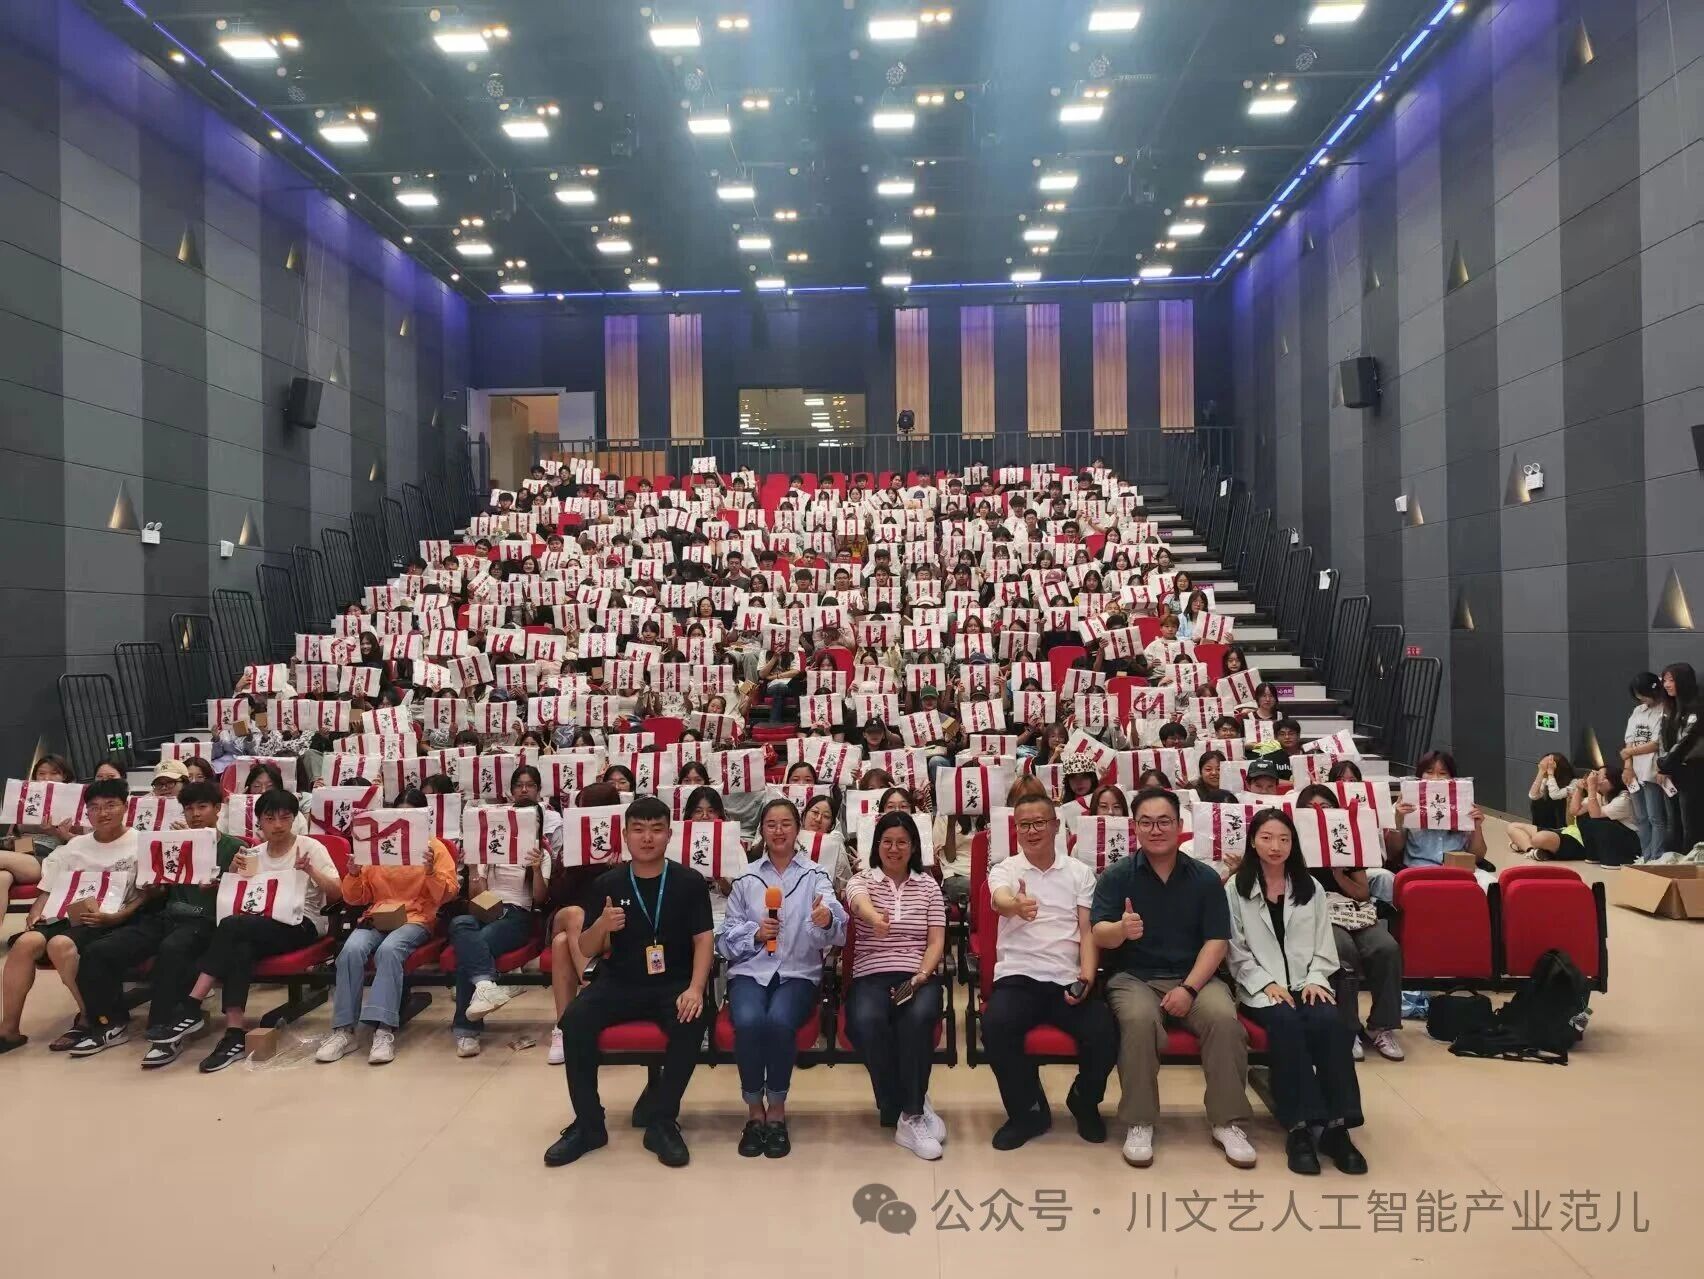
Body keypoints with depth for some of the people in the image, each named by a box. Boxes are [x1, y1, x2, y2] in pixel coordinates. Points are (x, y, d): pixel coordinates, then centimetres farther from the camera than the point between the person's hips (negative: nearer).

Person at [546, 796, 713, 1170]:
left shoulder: (690, 881, 0)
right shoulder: (607, 883, 4)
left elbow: (703, 940, -4)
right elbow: (586, 950, 5)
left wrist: (695, 989, -21)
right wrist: (602, 925, -18)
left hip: (673, 983, -2)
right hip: (620, 983, 2)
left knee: (691, 1022, -32)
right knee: (574, 1020, -24)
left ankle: (662, 1122, -13)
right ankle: (588, 1124, -7)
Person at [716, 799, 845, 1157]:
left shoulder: (815, 875, 5)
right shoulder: (746, 878, 12)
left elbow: (835, 930, -13)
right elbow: (727, 937, 10)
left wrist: (827, 920, -38)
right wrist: (755, 933, -11)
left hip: (798, 972, -1)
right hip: (750, 970, 1)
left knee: (780, 1021, -32)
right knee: (749, 1021, -30)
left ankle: (777, 1108, -9)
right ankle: (754, 1108, -8)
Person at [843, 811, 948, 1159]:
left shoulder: (928, 886, 15)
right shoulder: (861, 880, 8)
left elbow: (937, 941, 8)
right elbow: (859, 902, -20)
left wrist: (922, 975, -14)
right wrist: (875, 917, -46)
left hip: (919, 977, 1)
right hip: (870, 977, -1)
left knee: (918, 1018, -36)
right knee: (867, 1022, -35)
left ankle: (908, 1114, -22)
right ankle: (913, 1109, -16)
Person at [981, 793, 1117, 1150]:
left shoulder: (1080, 872, 13)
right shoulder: (1004, 871, 6)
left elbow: (1088, 931, 6)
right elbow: (1001, 902, -19)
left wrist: (1087, 977, -14)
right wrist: (1017, 905, -45)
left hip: (1069, 980, 1)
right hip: (1020, 976, -1)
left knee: (1104, 1033, -26)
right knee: (995, 1026, -32)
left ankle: (1084, 1101, 11)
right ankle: (1028, 1111, -4)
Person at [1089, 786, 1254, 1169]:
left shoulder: (1205, 877, 5)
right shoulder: (1116, 875, 1)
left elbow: (1216, 942, 0)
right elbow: (1099, 935, -7)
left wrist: (1189, 988, -15)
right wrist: (1121, 929, -32)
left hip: (1194, 977, 2)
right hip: (1133, 977, -2)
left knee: (1224, 1018, -29)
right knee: (1139, 1019, -34)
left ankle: (1228, 1122, -12)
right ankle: (1138, 1124, -19)